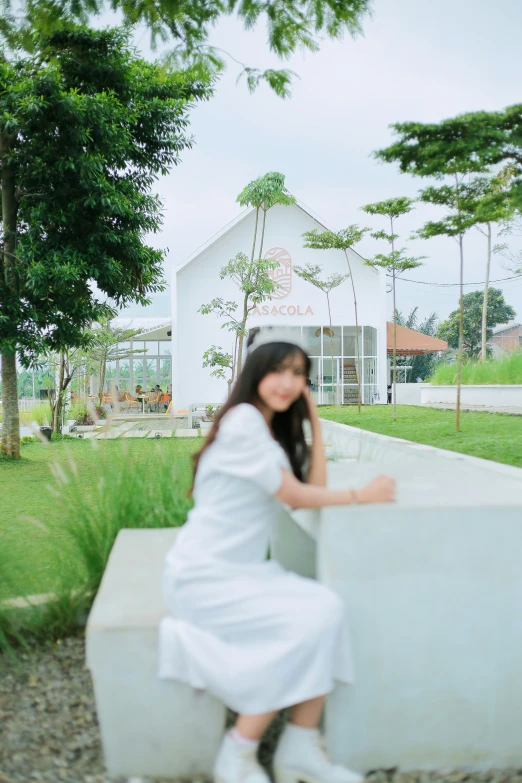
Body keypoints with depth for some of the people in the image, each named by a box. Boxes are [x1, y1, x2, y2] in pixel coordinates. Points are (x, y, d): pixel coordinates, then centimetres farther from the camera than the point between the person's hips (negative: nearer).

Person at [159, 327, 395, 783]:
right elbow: (293, 496, -14)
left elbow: (313, 489, 5)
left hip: (244, 570, 8)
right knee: (303, 626, -21)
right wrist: (361, 496, -5)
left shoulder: (276, 431, 14)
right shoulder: (243, 420, -14)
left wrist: (315, 420, 4)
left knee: (327, 610, -12)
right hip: (205, 577, -8)